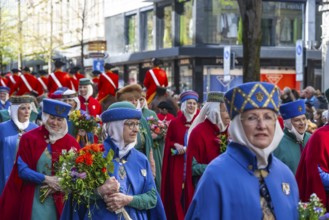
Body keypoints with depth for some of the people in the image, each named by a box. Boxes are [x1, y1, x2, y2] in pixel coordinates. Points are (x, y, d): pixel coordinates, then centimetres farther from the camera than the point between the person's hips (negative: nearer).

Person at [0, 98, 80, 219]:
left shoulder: (70, 142, 4)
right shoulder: (28, 139, -3)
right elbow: (22, 170, -7)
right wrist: (45, 179, -18)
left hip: (60, 201, 2)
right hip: (34, 200, -2)